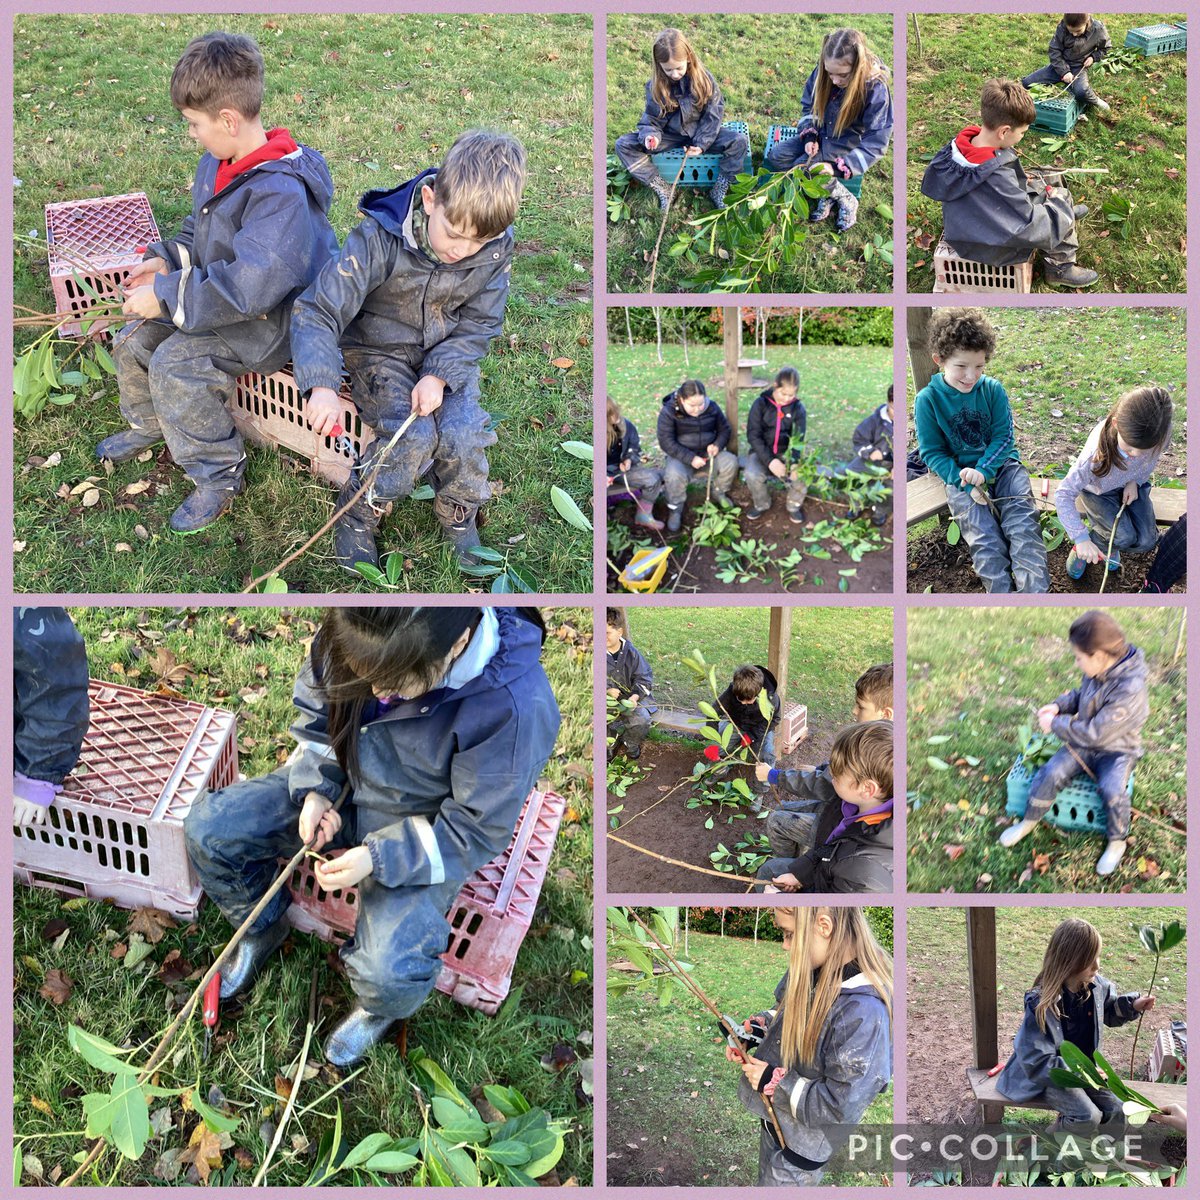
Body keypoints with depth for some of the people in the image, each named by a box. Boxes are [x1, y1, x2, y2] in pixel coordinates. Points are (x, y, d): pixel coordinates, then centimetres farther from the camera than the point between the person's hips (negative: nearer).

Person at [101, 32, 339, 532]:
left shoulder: (281, 191, -31)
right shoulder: (218, 164, 1)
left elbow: (251, 286, -36)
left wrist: (167, 296, -29)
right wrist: (166, 260, 0)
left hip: (273, 319, -10)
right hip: (220, 293, 10)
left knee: (176, 364, -25)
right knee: (134, 341, 9)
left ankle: (218, 473, -6)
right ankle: (149, 424, 39)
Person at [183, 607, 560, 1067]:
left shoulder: (515, 707, -35)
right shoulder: (354, 635, -21)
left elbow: (476, 830, -21)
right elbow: (314, 705, 2)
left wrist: (378, 858, -29)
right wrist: (315, 788, -11)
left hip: (422, 836, -5)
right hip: (336, 787, 5)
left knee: (391, 970, -25)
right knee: (206, 828, -5)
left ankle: (377, 1011, 16)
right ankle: (263, 928, 27)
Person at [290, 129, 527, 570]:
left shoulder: (496, 247, -15)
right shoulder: (380, 239, -26)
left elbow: (477, 324, -5)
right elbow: (317, 310, -25)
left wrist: (439, 373, -22)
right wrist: (322, 386, -40)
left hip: (449, 356, 3)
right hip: (380, 350, -2)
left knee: (463, 434, -23)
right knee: (414, 436, -26)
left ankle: (458, 514, 9)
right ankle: (358, 514, 1)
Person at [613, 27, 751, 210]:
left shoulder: (704, 79, -15)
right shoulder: (655, 86, -12)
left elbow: (713, 115, -10)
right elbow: (651, 119, -7)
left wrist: (701, 144, -22)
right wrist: (650, 135, -31)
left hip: (701, 134, -1)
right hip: (670, 135, 1)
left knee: (740, 141, -27)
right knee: (623, 145, -19)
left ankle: (719, 192, -12)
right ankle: (662, 189, -16)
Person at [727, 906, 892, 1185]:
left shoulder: (863, 1012, -35)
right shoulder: (813, 970, -10)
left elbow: (840, 1107, -29)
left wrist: (774, 1081, -23)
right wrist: (753, 1028, -4)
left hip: (802, 1147, -7)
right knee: (767, 1176, 28)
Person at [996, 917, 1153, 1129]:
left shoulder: (1095, 986, -9)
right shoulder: (1040, 1005, -28)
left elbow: (1109, 1011, 16)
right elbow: (1037, 1064, -27)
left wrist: (1132, 1005, -3)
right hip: (1046, 1077, -6)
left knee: (1117, 1112, -11)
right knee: (1088, 1117, -25)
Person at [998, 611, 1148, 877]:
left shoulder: (1129, 690, -34)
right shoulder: (1097, 670, -11)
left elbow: (1095, 733, -30)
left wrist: (1055, 724, -20)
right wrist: (1059, 706, -6)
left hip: (1117, 750, -6)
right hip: (1084, 743, 6)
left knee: (1112, 791, -29)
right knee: (1051, 773, -12)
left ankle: (1117, 842, -1)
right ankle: (1029, 821, 10)